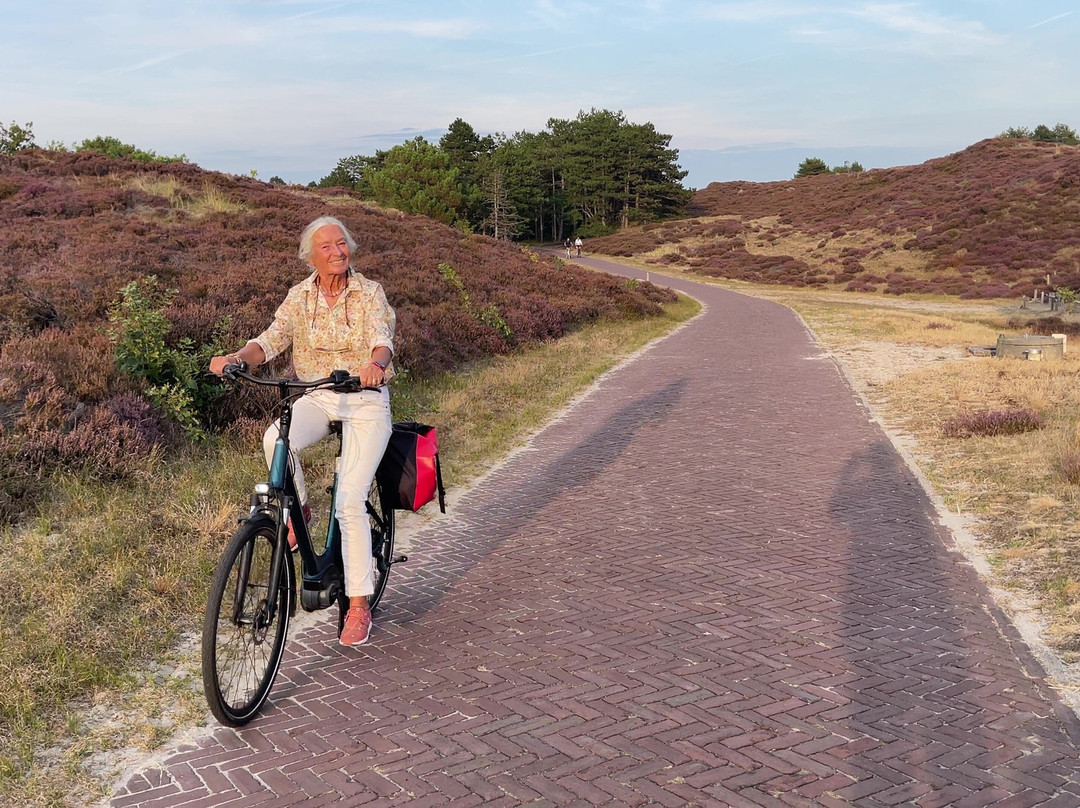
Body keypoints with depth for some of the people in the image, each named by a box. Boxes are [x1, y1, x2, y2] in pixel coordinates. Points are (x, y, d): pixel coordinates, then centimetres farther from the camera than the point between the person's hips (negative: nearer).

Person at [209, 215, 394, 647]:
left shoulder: (369, 293, -5)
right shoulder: (300, 296, 4)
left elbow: (382, 340, -20)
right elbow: (271, 340, -5)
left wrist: (375, 363, -45)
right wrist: (237, 358, -27)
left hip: (366, 401, -3)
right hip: (317, 397, 3)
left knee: (350, 502, -15)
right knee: (275, 440, -32)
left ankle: (359, 605, -4)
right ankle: (298, 508, -2)